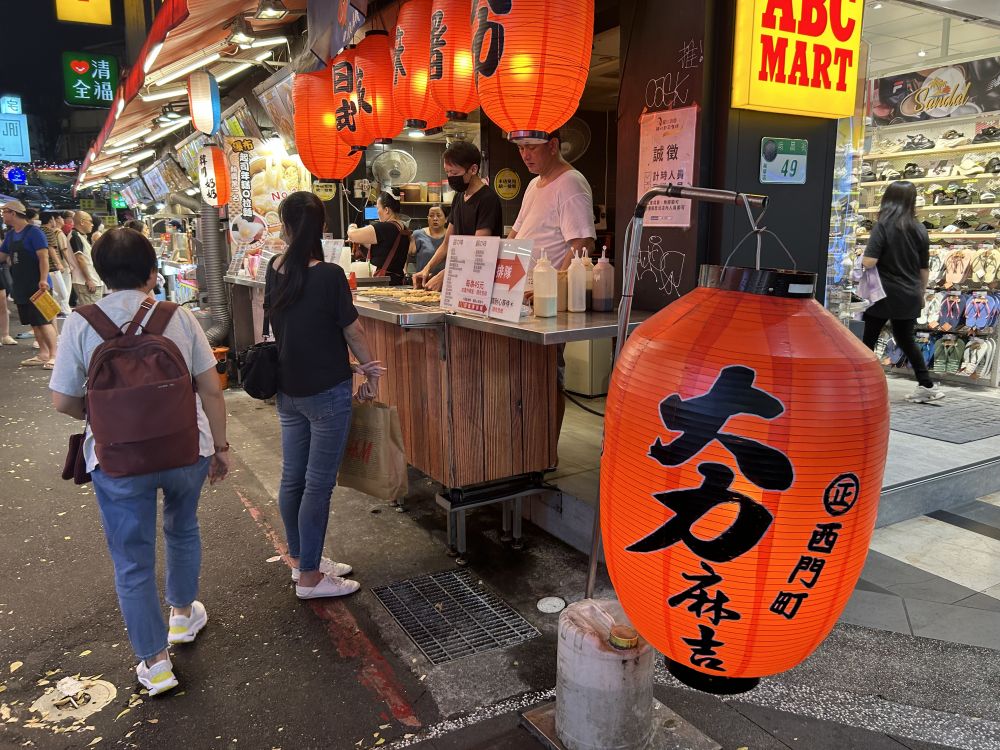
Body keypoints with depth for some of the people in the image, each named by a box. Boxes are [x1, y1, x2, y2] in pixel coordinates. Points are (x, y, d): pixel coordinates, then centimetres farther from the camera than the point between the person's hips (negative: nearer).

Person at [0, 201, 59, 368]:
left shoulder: (33, 232, -11)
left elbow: (44, 257, -17)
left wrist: (43, 280, -25)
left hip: (36, 285, -8)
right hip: (21, 286, 8)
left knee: (44, 321, -8)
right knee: (34, 322, 11)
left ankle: (54, 355, -4)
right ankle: (43, 354, 17)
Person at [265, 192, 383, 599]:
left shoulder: (275, 270, 0)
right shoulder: (329, 275, -17)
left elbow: (282, 324, 8)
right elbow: (353, 330, -10)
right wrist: (369, 369, 8)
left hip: (287, 389, 7)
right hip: (325, 393, -6)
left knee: (292, 477, 16)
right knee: (318, 484, 3)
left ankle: (300, 558, 33)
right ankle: (310, 577, 14)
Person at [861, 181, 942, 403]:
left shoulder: (883, 226, -11)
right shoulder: (920, 230, 3)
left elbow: (869, 262, -20)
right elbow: (924, 269, 9)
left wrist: (862, 258, 2)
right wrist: (921, 293, 21)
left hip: (884, 295, -5)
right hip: (908, 297, 5)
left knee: (869, 340, 6)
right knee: (906, 340, 18)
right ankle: (926, 386, 21)